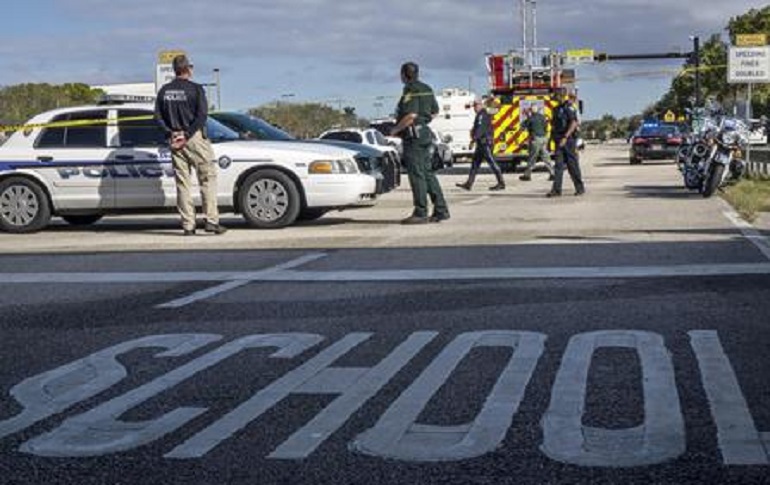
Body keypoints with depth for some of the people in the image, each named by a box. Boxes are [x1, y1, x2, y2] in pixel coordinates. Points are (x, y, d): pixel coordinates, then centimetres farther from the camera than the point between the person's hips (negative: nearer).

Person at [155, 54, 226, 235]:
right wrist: (188, 134, -12)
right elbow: (202, 115, -15)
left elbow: (158, 115, 6)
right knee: (208, 178, 2)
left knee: (182, 183, 7)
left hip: (175, 141, 5)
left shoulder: (164, 91, 9)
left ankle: (188, 225, 6)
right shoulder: (195, 89, -6)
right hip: (195, 138, -5)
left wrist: (171, 132, 1)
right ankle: (211, 220, -5)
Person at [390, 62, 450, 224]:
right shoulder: (426, 89, 15)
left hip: (413, 135, -10)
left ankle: (420, 213, -7)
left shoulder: (411, 91, -13)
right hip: (424, 133, 10)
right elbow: (434, 112, 22)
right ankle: (441, 210, 12)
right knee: (427, 173, 12)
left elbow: (411, 115, -23)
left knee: (417, 174, -7)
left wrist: (395, 129, -13)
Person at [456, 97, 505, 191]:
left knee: (491, 162, -7)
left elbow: (480, 128, -23)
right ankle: (468, 184, 8)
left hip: (484, 142, -11)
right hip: (481, 144, 11)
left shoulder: (482, 115, -13)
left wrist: (474, 139, -26)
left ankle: (501, 183, -4)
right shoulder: (480, 115, 19)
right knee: (475, 163, 8)